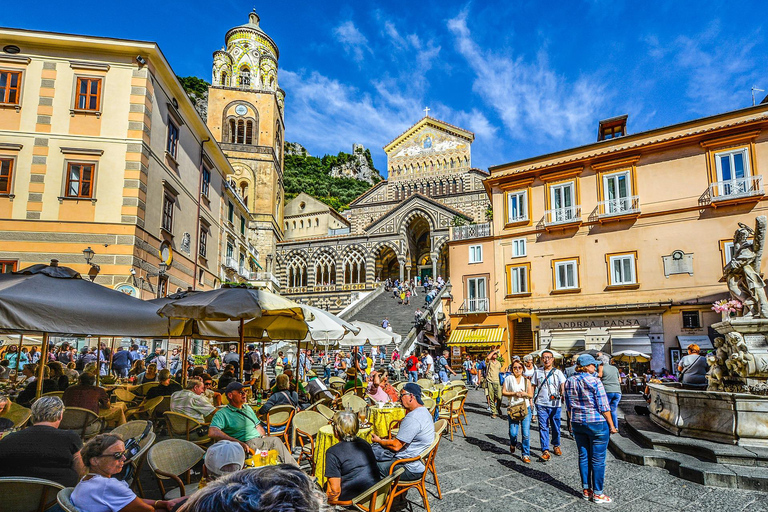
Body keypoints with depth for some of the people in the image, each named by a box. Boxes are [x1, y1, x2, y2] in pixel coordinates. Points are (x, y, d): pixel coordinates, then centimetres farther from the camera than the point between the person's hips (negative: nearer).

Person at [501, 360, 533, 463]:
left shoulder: (526, 380, 8)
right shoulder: (508, 379, 4)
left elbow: (531, 395, 9)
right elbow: (503, 392, 2)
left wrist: (525, 394, -12)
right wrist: (514, 393, -11)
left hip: (526, 408, 1)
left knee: (526, 433, -5)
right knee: (513, 433, -2)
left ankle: (526, 454, 9)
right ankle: (513, 445, 32)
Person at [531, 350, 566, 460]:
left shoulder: (557, 372, 2)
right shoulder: (538, 372, 7)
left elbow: (563, 385, -9)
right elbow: (533, 386, 13)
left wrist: (563, 394, -28)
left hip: (555, 404, 0)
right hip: (541, 404, 0)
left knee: (556, 426, 11)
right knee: (543, 427, -4)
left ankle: (556, 445, 33)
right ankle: (545, 450, -1)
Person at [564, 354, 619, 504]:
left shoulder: (569, 382, 4)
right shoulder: (595, 381, -14)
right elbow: (603, 406, -13)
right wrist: (611, 425, -5)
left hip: (577, 424, 6)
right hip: (597, 423, -6)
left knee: (583, 456, 13)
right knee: (598, 459, 4)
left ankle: (586, 490, 22)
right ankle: (597, 493, 11)